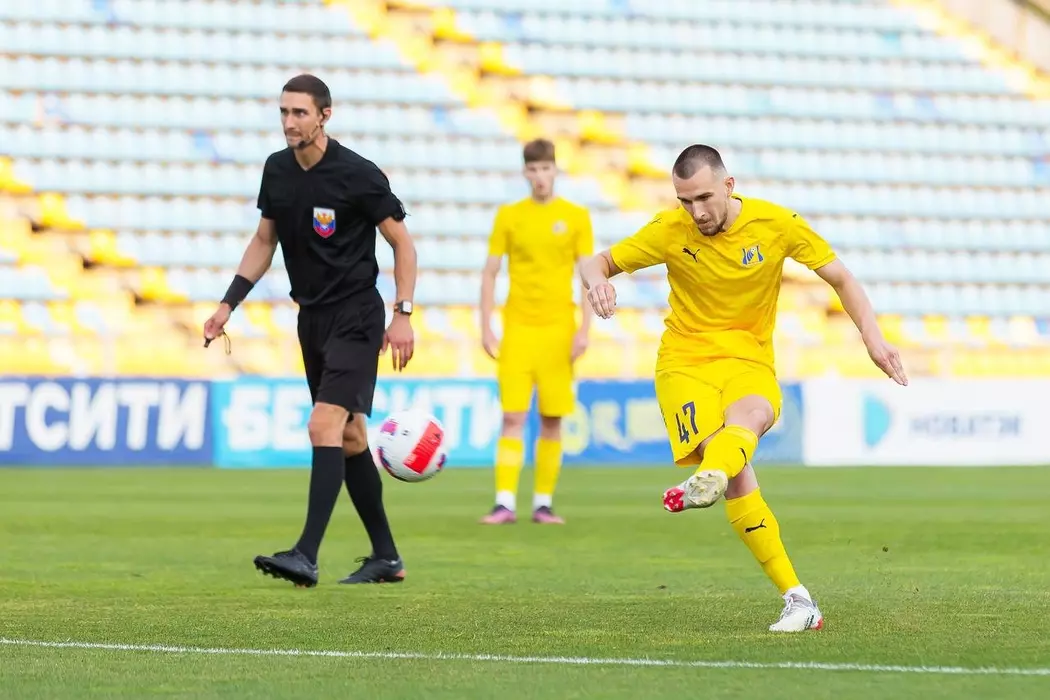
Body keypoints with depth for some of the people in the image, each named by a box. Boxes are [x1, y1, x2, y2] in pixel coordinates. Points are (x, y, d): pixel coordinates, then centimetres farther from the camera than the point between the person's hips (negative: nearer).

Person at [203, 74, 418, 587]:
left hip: (356, 318, -7)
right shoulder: (276, 170, 4)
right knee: (349, 438, 11)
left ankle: (306, 557, -24)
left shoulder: (358, 175, -14)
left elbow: (402, 244, -7)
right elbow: (264, 242, 16)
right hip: (312, 317, 7)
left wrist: (403, 315, -14)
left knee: (324, 426, -19)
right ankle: (386, 558, 20)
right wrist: (228, 305, 9)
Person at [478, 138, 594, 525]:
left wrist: (584, 330, -6)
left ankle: (543, 504, 10)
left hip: (558, 328, 0)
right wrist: (486, 328, 0)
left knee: (552, 420, 3)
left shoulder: (576, 217, 4)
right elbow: (490, 273, 7)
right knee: (513, 416, -7)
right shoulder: (509, 216, 5)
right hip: (517, 328, 0)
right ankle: (505, 503, -8)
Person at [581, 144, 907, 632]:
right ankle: (797, 598, -21)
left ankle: (706, 481, -70)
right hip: (684, 361, -1)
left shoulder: (777, 224, -3)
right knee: (737, 475, -24)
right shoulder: (670, 231, -3)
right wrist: (596, 281, -19)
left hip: (748, 360, 1)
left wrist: (872, 338, -4)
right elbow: (598, 263, 5)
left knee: (750, 415, -38)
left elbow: (840, 278, 8)